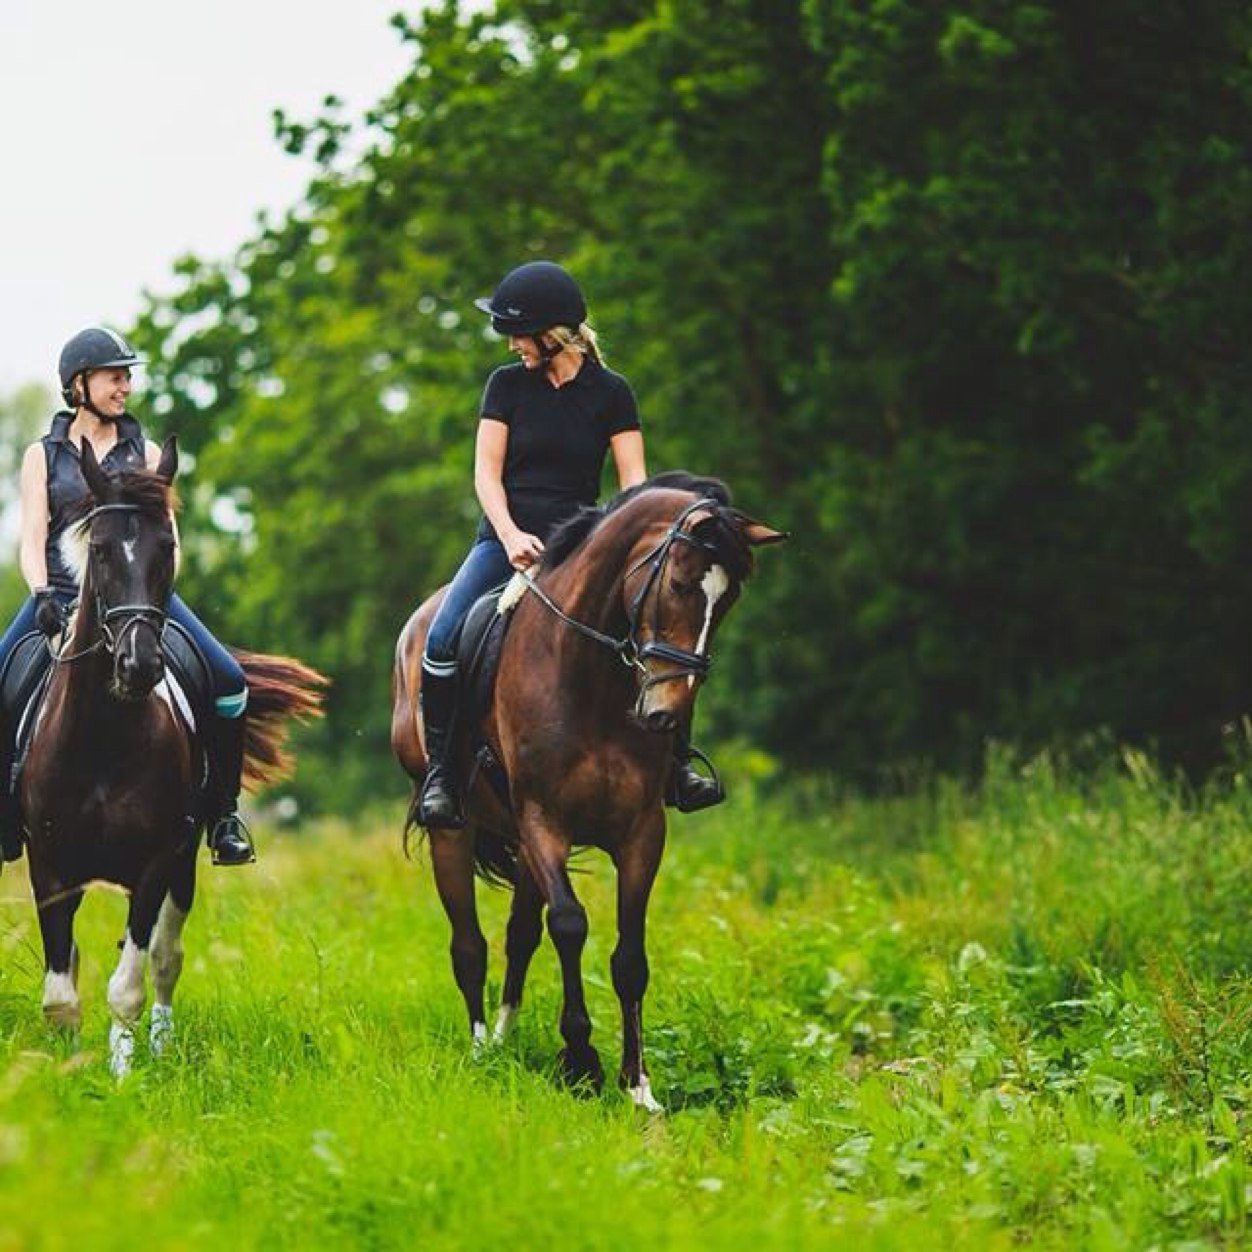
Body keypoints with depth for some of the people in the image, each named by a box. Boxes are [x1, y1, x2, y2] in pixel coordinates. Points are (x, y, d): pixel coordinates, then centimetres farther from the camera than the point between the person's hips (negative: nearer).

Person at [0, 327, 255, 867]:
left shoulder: (145, 453, 13)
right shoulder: (43, 455, 10)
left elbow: (165, 533, 7)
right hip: (62, 592, -1)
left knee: (228, 680, -18)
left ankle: (223, 813, -6)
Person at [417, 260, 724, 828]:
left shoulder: (610, 393, 4)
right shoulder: (507, 383, 5)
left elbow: (633, 481, -1)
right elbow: (486, 472, 0)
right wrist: (510, 537, -17)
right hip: (507, 539, 0)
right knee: (442, 638, -24)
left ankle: (677, 766, -9)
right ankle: (439, 769, -10)